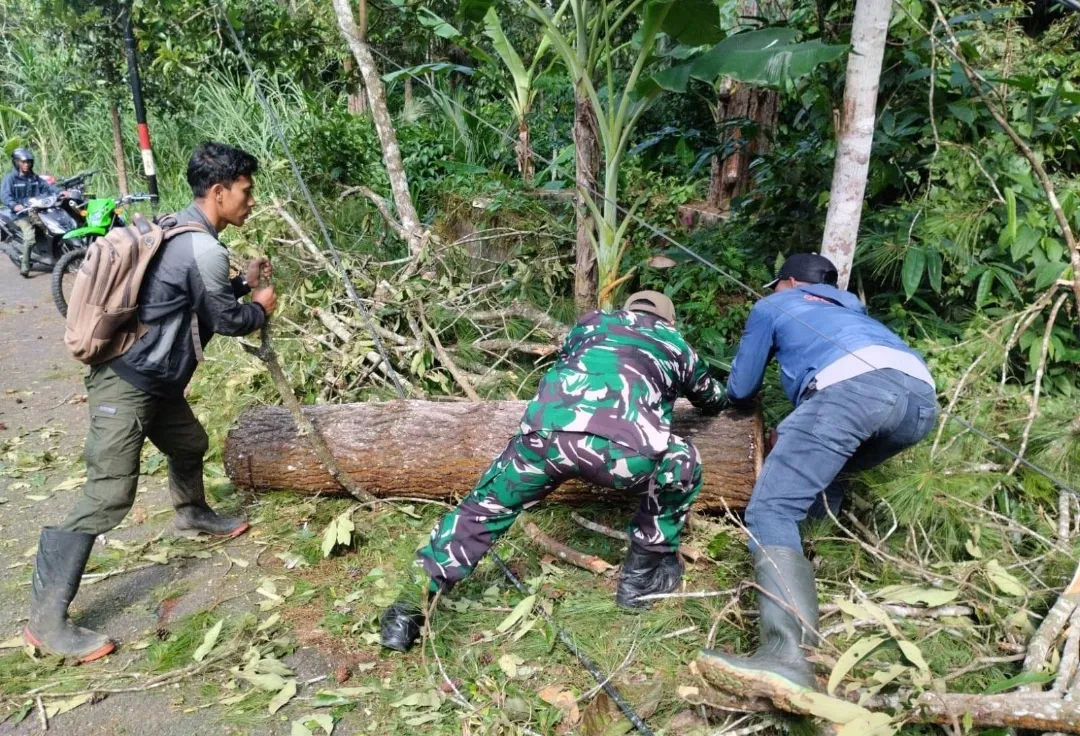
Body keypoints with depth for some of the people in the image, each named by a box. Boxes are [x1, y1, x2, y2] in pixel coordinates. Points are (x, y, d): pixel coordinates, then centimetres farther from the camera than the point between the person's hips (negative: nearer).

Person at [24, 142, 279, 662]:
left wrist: (244, 283, 16)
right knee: (108, 495, -11)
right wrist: (260, 307, 8)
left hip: (153, 379, 11)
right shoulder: (203, 249, -21)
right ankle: (47, 619, -5)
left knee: (189, 444, 28)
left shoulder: (183, 232, 10)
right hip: (126, 384, -11)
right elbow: (227, 321, -10)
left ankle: (192, 516, 56)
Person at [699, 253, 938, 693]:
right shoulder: (850, 305, 45)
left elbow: (740, 392, 33)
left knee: (771, 509, -13)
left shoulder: (772, 306, 31)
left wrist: (735, 397, 58)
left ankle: (788, 655, -29)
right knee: (823, 470, 35)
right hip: (921, 393, 7)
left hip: (851, 384, -7)